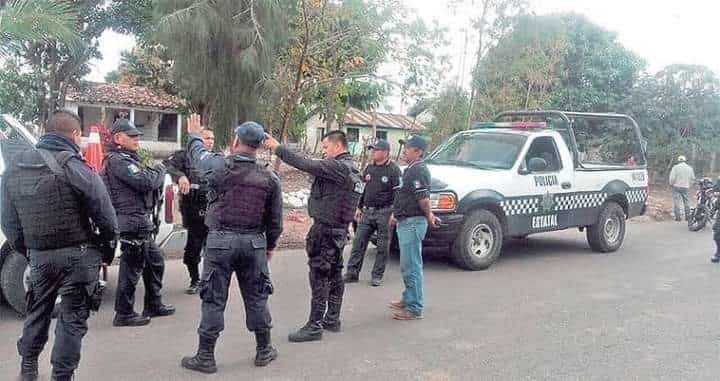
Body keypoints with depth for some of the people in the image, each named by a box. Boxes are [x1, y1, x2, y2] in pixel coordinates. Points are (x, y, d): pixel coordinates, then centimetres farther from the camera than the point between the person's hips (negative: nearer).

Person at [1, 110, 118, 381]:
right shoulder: (73, 168, -15)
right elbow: (105, 215, -13)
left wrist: (25, 250, 19)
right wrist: (109, 243, 3)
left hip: (38, 255, 6)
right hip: (77, 255, -6)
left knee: (38, 310, 23)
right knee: (72, 317, 4)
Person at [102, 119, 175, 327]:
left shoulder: (128, 159, 22)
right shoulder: (117, 160, -13)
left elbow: (147, 182, 19)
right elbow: (145, 181, -23)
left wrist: (154, 173, -1)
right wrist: (159, 170, -5)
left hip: (141, 222, 11)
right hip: (132, 222, -11)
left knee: (155, 261, 19)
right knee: (132, 266, -4)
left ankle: (153, 304, 30)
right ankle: (124, 314, 5)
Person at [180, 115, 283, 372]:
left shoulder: (219, 165, -8)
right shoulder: (270, 178, -1)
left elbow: (197, 153, 15)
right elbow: (275, 220, 5)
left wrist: (194, 134, 36)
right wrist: (270, 246, 19)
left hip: (221, 241, -2)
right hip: (254, 243, 2)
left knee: (214, 299, 6)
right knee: (256, 297, 14)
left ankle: (205, 356, 14)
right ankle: (264, 351, 25)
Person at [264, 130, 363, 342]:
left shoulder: (338, 167, -18)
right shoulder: (351, 169, 15)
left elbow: (307, 165, -24)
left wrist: (278, 148, -21)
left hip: (325, 229, -10)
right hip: (339, 229, 10)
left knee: (319, 277, -5)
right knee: (334, 274, 15)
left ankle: (315, 326, 0)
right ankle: (332, 320, 26)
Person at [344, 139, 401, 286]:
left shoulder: (393, 170, -8)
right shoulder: (370, 168, 12)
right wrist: (359, 207, 18)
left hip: (384, 213, -6)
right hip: (367, 212, 6)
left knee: (382, 246, 3)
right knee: (358, 242, 3)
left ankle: (377, 275, 12)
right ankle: (352, 273, 9)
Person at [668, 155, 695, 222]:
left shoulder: (675, 167, -7)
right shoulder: (690, 168, 7)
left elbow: (672, 177, -11)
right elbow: (693, 178, 11)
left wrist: (671, 184, 5)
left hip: (677, 187, -4)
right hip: (686, 187, 4)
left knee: (676, 201, -3)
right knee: (686, 201, 12)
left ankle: (677, 217, -7)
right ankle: (687, 216, 15)